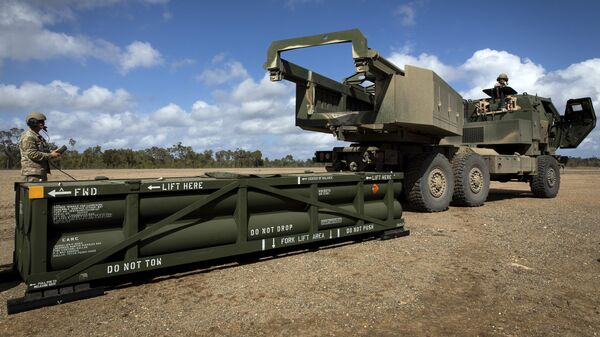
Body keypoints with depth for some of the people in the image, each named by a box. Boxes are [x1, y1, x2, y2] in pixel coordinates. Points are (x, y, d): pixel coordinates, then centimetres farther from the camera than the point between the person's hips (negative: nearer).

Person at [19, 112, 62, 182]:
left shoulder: (38, 136, 20)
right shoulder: (28, 136, -11)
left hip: (42, 171, 10)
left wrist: (52, 152, 5)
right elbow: (32, 154, -20)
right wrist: (51, 155, -16)